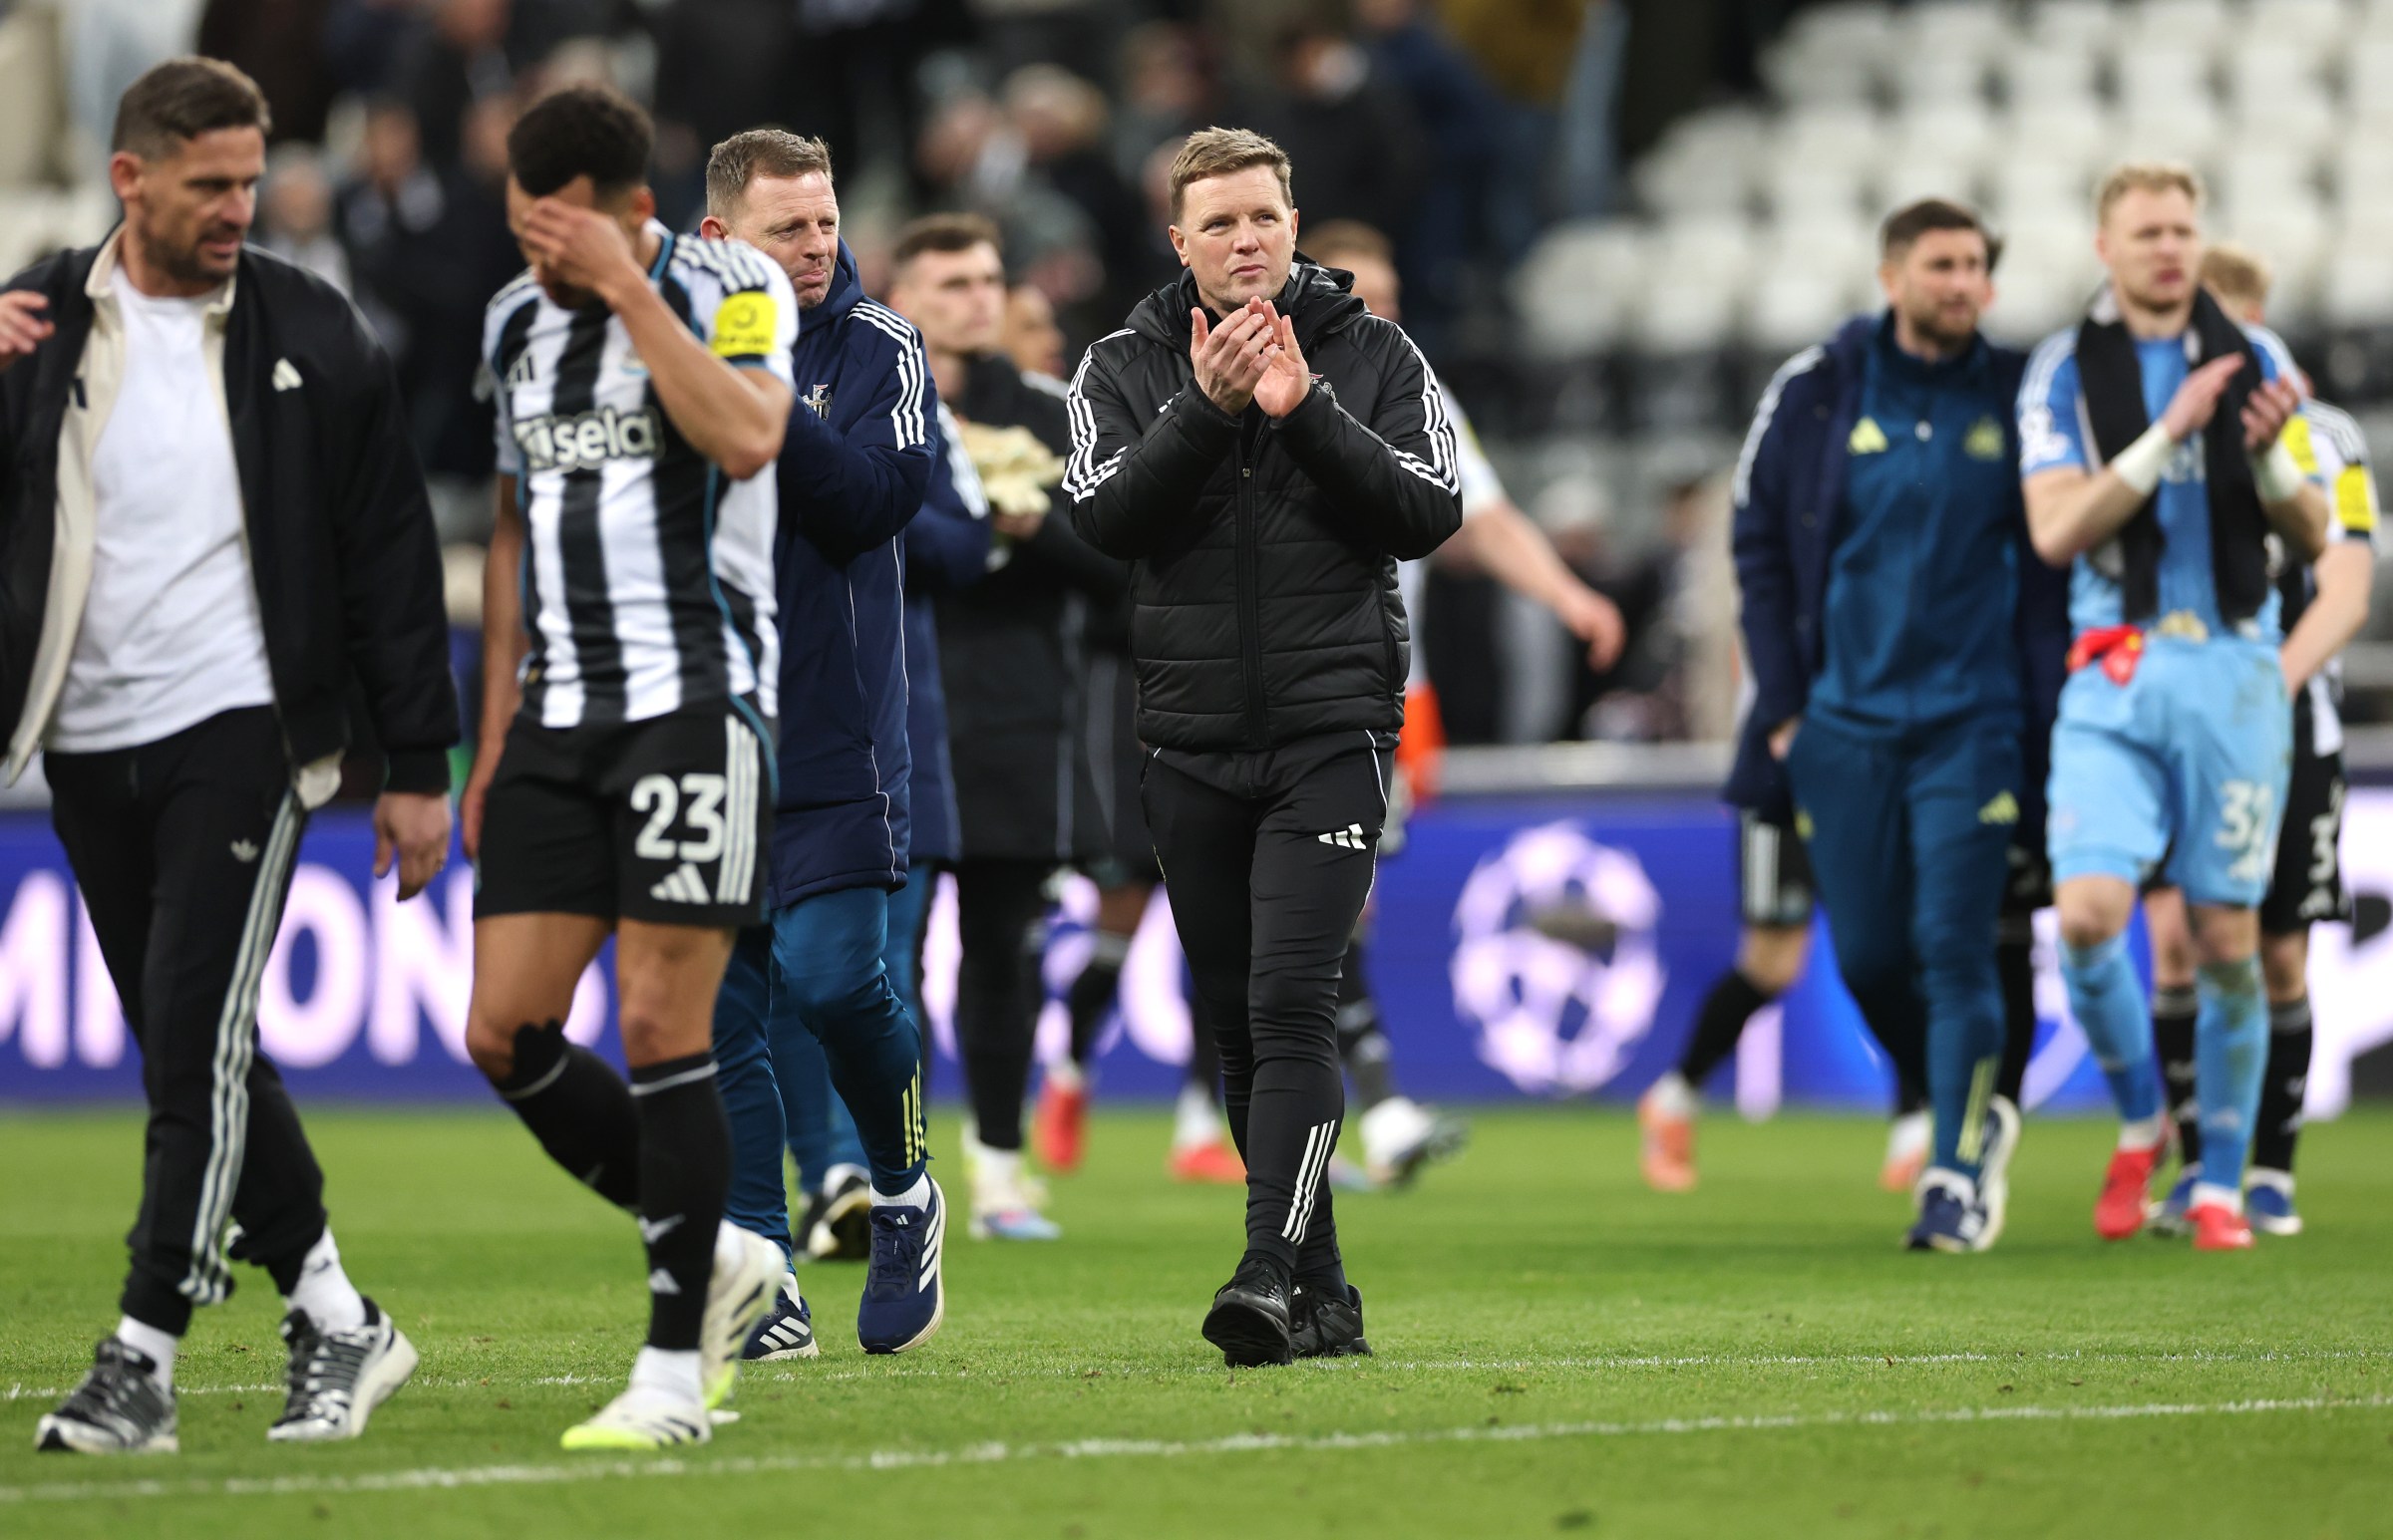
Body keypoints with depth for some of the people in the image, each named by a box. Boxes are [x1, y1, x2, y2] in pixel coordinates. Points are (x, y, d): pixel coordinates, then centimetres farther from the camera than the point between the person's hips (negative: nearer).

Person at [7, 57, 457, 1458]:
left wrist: (417, 765, 1)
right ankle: (336, 1320, 19)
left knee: (196, 1034, -13)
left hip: (242, 729, -4)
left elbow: (391, 557, 3)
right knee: (195, 1056, 7)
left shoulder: (312, 337, 0)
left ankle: (142, 1362, -11)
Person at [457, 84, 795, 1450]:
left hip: (697, 699, -6)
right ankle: (716, 1257, 18)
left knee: (660, 1026, -10)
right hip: (561, 715, 7)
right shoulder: (517, 321, 14)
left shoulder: (729, 287, -5)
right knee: (506, 1032, -2)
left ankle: (678, 1369, -2)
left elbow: (747, 437, -25)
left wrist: (625, 287, -21)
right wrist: (495, 734, 19)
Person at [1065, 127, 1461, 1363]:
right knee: (1237, 1027, 7)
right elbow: (1104, 518, -9)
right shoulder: (1124, 368, 6)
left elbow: (1430, 513, -7)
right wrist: (1207, 408, -20)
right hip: (1190, 744, 3)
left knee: (1290, 1002, -17)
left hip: (1331, 732, -3)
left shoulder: (1372, 354, 3)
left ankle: (1272, 1272, -24)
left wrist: (1307, 411, -16)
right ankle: (1322, 1297, 17)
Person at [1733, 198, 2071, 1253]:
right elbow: (1759, 549, 7)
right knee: (1867, 956, 4)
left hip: (1971, 719, -2)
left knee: (1955, 948, -10)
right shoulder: (1815, 393, 2)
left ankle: (1957, 1177, -3)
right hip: (1844, 720, 2)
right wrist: (1782, 707, 1)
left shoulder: (2015, 397, 2)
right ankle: (1974, 1115, 28)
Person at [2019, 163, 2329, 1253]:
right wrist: (2167, 434, -18)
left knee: (2227, 939, 1)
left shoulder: (2253, 359, 7)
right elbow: (2055, 531, -10)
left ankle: (2219, 1184, 12)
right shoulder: (2064, 369, 2)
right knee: (2088, 913, -16)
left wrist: (2270, 455, -13)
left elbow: (2311, 540, 8)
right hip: (2117, 673, -1)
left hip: (2233, 671, 1)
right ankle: (2139, 1124, 8)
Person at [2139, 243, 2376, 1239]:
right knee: (2176, 937, -12)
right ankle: (2197, 1163, -6)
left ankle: (2270, 1172, 12)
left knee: (2278, 959, 2)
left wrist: (2270, 684, -19)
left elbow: (2344, 596, -5)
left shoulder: (2321, 440, 3)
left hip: (2288, 732, 0)